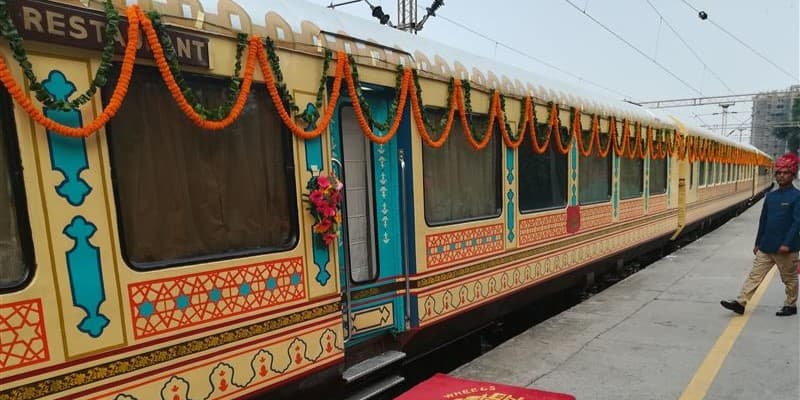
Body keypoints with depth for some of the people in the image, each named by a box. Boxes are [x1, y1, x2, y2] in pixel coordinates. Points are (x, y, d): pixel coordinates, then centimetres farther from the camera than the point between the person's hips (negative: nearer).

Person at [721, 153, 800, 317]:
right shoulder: (770, 196, 9)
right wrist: (758, 243, 14)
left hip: (786, 248, -5)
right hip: (766, 247, 6)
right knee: (755, 275, 2)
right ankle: (741, 303, 1)